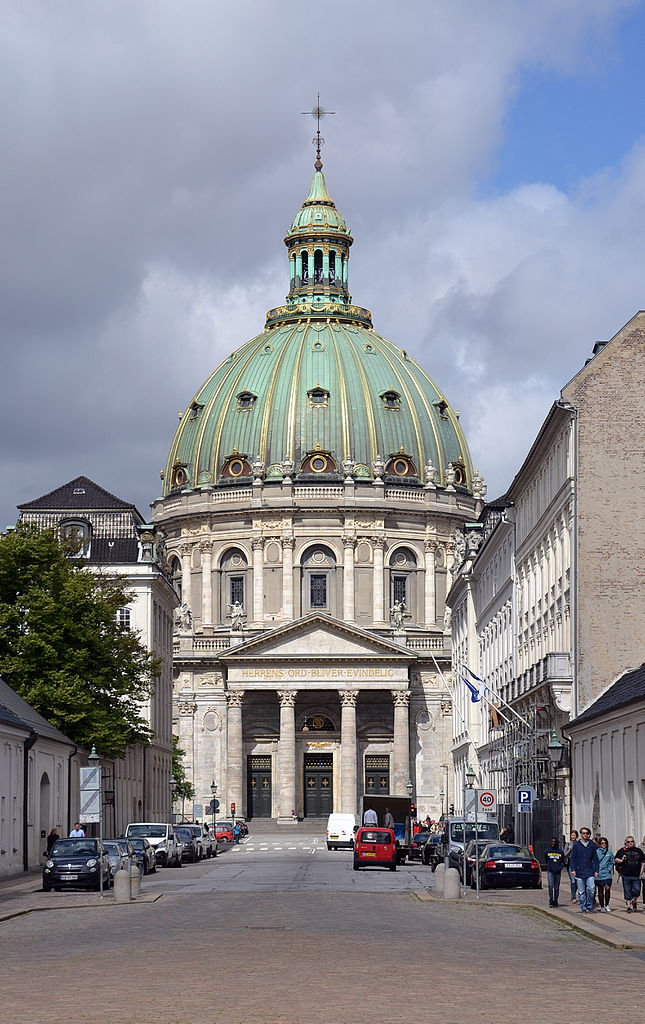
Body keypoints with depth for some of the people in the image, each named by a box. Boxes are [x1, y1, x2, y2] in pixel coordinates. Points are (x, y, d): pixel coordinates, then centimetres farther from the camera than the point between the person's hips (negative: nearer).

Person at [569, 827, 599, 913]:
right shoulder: (576, 845, 5)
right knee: (581, 891, 2)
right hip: (579, 872, -1)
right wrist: (573, 869, -5)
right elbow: (572, 858, 4)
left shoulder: (592, 845, 9)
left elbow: (595, 859, 12)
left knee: (591, 889, -10)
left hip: (590, 872, 1)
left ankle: (590, 906, 4)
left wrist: (596, 870, 5)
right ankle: (583, 908, 10)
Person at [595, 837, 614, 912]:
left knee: (607, 889, -9)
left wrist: (609, 869, -1)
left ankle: (607, 905, 7)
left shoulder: (609, 852, 6)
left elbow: (612, 862, 13)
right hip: (599, 875, -1)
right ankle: (602, 906, 16)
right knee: (600, 891, 6)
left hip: (607, 874, 1)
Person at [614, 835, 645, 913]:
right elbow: (615, 859, 6)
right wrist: (621, 860, -14)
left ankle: (634, 902, 23)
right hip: (626, 875, -1)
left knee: (636, 890, -3)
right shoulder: (622, 851, 4)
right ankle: (628, 906, 10)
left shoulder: (638, 850, 11)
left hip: (636, 875, 1)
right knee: (627, 892, 2)